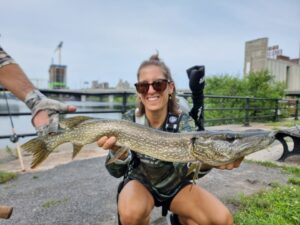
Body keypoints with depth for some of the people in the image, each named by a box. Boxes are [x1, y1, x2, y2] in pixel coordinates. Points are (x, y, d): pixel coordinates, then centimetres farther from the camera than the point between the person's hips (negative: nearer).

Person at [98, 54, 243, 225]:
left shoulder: (182, 120, -17)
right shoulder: (130, 119, -17)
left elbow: (185, 169, -29)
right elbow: (117, 171, -23)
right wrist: (116, 150, -47)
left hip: (175, 185, 1)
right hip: (140, 182, 0)